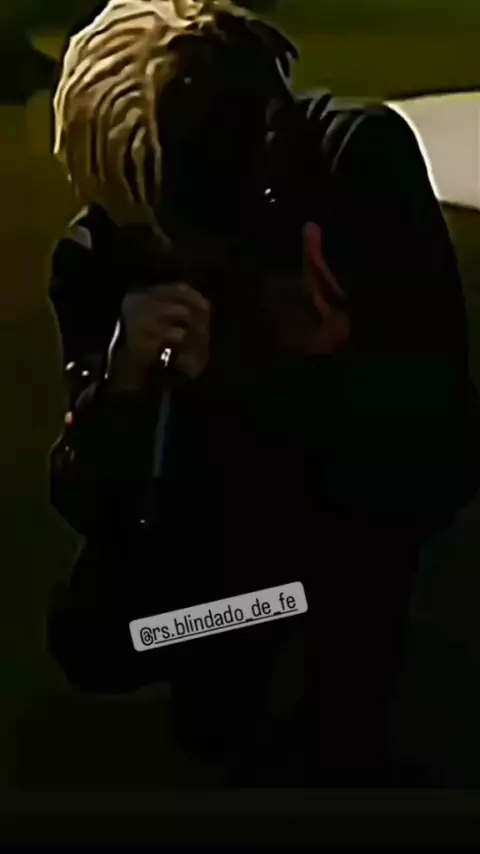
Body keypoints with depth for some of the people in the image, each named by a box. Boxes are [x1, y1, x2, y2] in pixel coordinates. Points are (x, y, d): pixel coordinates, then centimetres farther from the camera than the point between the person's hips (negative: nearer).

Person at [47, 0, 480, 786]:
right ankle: (246, 621, 17)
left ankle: (342, 746, -6)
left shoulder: (362, 159, -25)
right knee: (91, 642, -18)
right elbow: (93, 510, -18)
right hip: (235, 490, 2)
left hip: (380, 458, -1)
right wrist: (123, 375, -38)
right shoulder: (95, 253, -19)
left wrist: (229, 372, -38)